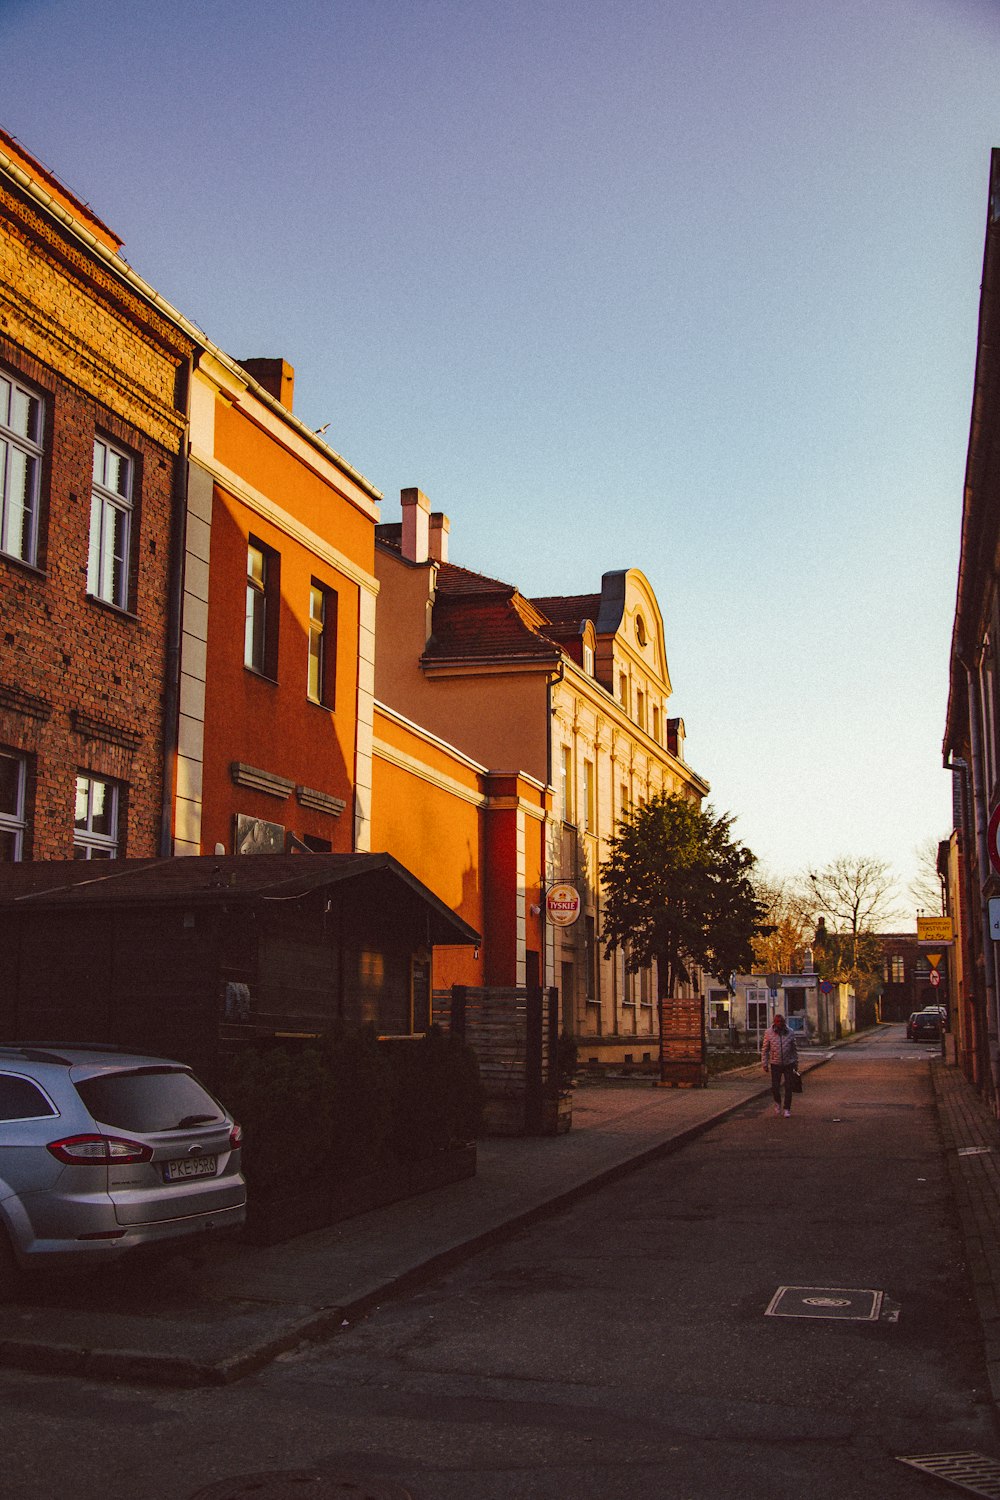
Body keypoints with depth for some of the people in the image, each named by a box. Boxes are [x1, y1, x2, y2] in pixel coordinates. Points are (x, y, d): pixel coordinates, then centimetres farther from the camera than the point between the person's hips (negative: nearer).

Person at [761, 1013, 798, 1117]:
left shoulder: (789, 1033, -3)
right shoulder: (769, 1033, -7)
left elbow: (794, 1049, 7)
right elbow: (765, 1050, -1)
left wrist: (796, 1062, 9)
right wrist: (765, 1064, -3)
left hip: (788, 1064, 1)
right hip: (775, 1064, -1)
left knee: (788, 1087, 1)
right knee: (775, 1087, 0)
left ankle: (787, 1109, 13)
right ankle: (778, 1102, 30)